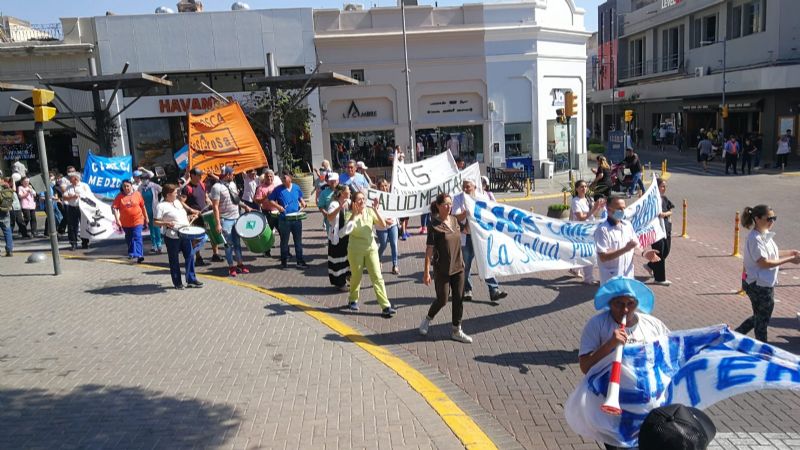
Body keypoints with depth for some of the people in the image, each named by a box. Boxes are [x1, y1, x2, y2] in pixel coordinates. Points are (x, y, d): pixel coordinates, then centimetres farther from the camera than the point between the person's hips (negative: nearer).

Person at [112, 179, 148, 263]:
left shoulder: (137, 194, -3)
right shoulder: (119, 196, -3)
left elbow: (143, 206, 5)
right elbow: (114, 207, -7)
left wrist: (146, 218, 9)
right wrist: (117, 220, -16)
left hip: (137, 221, -3)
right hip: (125, 222, 3)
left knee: (137, 237, -14)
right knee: (129, 239, 18)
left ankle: (139, 255, -18)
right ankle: (131, 253, 36)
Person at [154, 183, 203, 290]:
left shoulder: (177, 202, 13)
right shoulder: (161, 206, -9)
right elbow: (156, 222, -10)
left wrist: (190, 217, 9)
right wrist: (166, 223, -26)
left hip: (185, 234, 7)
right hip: (172, 237, -7)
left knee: (190, 256, 7)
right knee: (174, 260, 5)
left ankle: (191, 280, 16)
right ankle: (177, 283, 15)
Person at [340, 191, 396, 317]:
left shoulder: (370, 211, -1)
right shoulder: (351, 214, -9)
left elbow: (383, 224, -11)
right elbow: (346, 230, -28)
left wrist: (376, 210, -18)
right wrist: (354, 214, -28)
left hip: (371, 248, 2)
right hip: (355, 250, -2)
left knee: (377, 277, -3)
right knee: (356, 276, 11)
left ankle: (385, 306, -5)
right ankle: (353, 300, 37)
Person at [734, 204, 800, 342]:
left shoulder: (766, 235, 6)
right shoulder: (755, 238, -22)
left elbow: (771, 253, 17)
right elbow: (764, 262, -25)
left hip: (766, 283, 9)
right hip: (759, 285, -9)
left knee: (760, 316, 21)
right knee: (762, 320, 7)